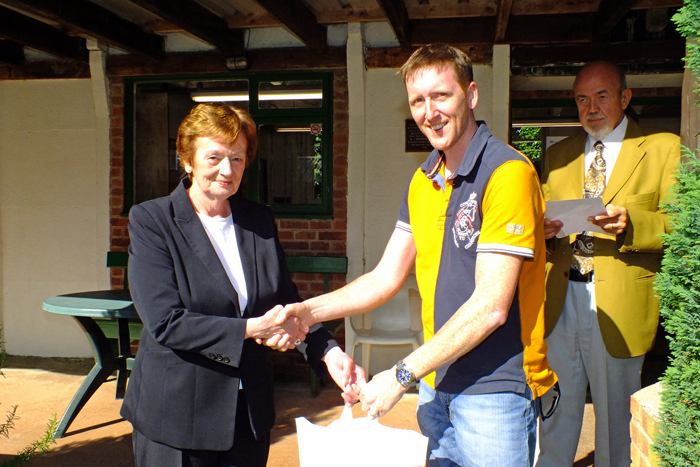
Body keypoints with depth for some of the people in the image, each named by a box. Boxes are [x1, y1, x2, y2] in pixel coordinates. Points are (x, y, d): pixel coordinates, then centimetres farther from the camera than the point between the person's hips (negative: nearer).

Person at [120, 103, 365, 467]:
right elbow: (165, 322, -17)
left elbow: (289, 304, 9)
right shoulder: (151, 221, -8)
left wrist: (329, 353, -8)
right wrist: (252, 328, -22)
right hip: (175, 415, -4)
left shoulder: (260, 222, 5)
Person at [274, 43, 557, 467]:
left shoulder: (508, 173, -17)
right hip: (436, 384, 7)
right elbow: (386, 278, 9)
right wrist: (309, 311, -5)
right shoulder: (423, 182, 8)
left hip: (495, 390, -6)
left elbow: (491, 307, -21)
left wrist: (402, 375, -18)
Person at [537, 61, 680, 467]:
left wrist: (630, 223, -23)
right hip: (558, 304, 3)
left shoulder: (664, 149, 2)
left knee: (615, 416, 8)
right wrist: (543, 229, -7)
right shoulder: (558, 155, 15)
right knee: (555, 408, 11)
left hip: (619, 307, -3)